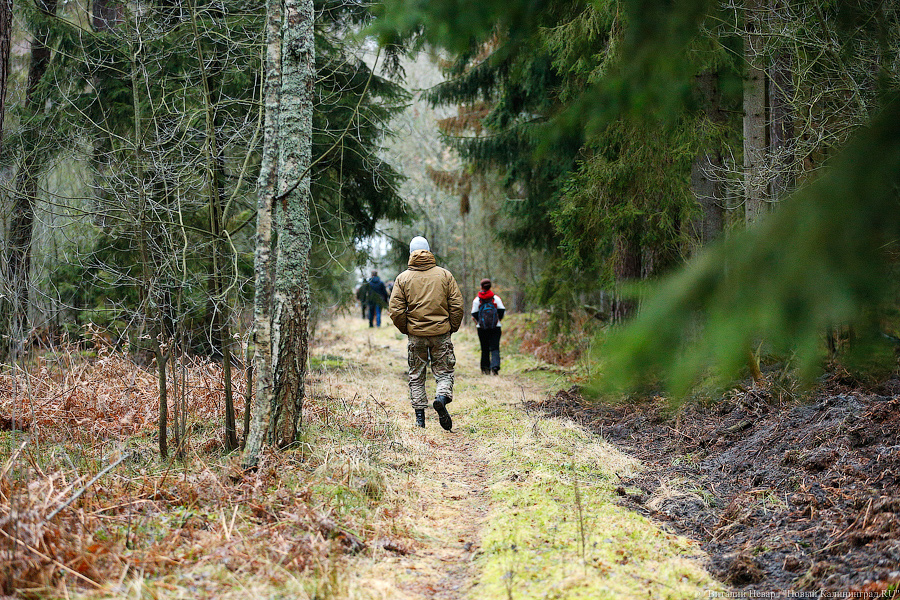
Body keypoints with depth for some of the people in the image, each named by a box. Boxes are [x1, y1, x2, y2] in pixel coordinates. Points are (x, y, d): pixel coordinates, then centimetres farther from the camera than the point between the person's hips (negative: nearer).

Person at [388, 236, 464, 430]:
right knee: (444, 372, 8)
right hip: (441, 333, 0)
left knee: (416, 377, 11)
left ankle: (419, 416, 7)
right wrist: (453, 327, 10)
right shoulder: (445, 275, 1)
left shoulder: (403, 278, 0)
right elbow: (457, 305, -1)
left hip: (416, 335, 0)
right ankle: (442, 396, -21)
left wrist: (406, 330, 10)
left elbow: (395, 311, -3)